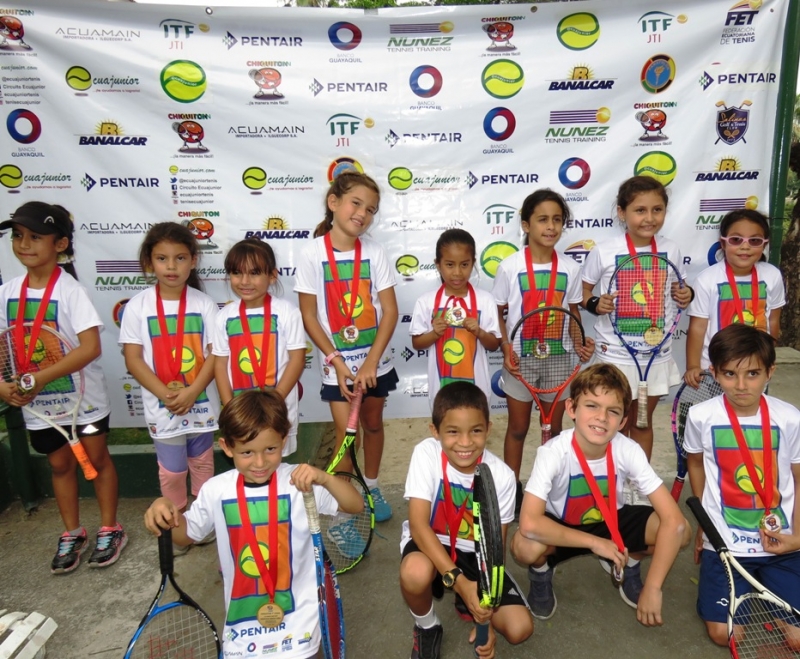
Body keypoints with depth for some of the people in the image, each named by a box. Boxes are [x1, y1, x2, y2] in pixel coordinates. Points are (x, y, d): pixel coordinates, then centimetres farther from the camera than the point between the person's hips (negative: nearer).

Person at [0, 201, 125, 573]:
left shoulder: (69, 290, -18)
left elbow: (91, 347, -25)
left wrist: (41, 378, -28)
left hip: (81, 395, -5)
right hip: (38, 401, 5)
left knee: (96, 458, 9)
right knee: (60, 464, 18)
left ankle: (110, 530, 27)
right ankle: (71, 534, 35)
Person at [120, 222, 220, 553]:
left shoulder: (204, 303, -5)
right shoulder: (138, 306, -7)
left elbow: (215, 353, -8)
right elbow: (133, 359, -8)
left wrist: (191, 392, -19)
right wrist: (165, 394, -17)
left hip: (201, 402, 1)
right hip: (162, 406, -1)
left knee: (202, 462, 18)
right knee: (172, 470, 11)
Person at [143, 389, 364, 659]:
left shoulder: (299, 483, -16)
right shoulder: (216, 490, -9)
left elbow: (356, 505, -18)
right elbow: (186, 535, 7)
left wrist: (324, 479, -36)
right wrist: (165, 511, -14)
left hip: (295, 611, -2)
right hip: (242, 613, 3)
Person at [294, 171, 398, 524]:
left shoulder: (374, 252, -5)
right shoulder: (312, 254, -10)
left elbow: (390, 311, -6)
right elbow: (309, 315, -7)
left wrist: (371, 363, -13)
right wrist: (337, 361, -11)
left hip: (375, 360, 3)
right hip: (337, 364, -2)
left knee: (373, 423, 17)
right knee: (346, 432, -4)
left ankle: (371, 487, 41)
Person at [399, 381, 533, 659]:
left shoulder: (501, 475, -19)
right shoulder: (426, 454, -24)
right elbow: (419, 524, -27)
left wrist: (487, 613, -19)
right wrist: (458, 580, -37)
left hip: (476, 553, 2)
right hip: (430, 544, -1)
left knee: (520, 628, -15)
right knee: (415, 572, -37)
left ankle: (468, 604, 19)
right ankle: (426, 628, -1)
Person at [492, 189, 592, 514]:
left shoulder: (570, 268, -3)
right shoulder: (509, 267, -9)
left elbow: (573, 311, 7)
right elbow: (498, 314, -4)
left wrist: (580, 342, -11)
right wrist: (506, 349, -18)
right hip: (519, 360, -2)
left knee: (553, 428, 14)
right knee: (518, 428, 12)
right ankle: (513, 487, 28)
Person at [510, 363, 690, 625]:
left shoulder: (628, 451, -24)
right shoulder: (553, 452, -31)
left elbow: (673, 518, -25)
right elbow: (529, 524, -40)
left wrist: (652, 588, -27)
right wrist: (594, 542, -33)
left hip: (611, 524, 3)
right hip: (561, 529, -2)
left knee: (680, 530, -22)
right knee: (525, 545, -36)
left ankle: (628, 566, 10)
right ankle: (541, 573, 3)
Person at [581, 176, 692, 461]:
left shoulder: (670, 249, -1)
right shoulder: (604, 252, -12)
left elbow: (678, 287, 12)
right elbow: (582, 290, -2)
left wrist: (686, 295, -10)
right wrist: (595, 304, -22)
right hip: (615, 353, -3)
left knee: (644, 422, 18)